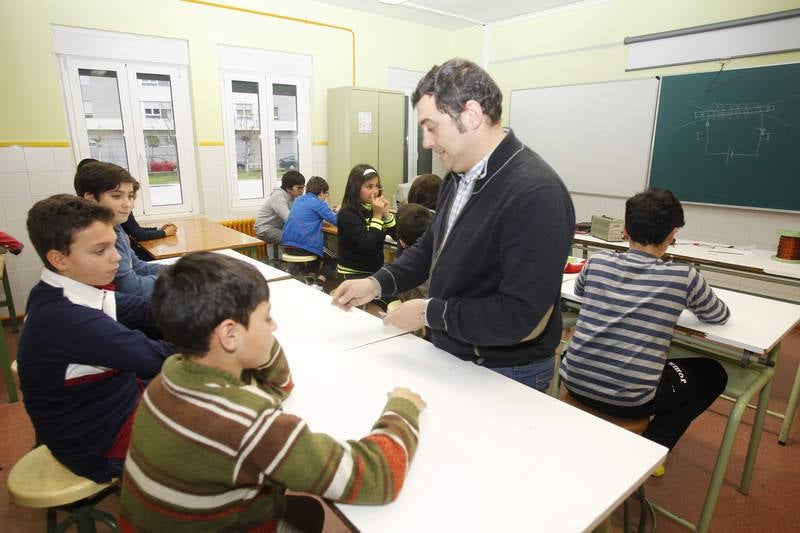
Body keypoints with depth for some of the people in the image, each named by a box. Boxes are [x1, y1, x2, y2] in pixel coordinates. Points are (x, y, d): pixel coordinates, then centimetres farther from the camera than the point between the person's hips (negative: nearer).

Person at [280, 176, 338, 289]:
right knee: (332, 259, 17)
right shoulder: (318, 203, -5)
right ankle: (319, 283, -6)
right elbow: (336, 220, -7)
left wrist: (330, 211, 30)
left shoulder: (299, 200, 18)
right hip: (304, 245, -7)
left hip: (287, 246, 8)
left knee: (321, 253, 34)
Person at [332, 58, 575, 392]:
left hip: (504, 376, -8)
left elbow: (520, 316, -31)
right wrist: (376, 283, -1)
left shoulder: (535, 194, -28)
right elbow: (433, 247, 12)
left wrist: (429, 312, -21)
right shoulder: (459, 177, 1)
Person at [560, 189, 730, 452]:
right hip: (630, 399, -3)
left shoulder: (597, 262, 0)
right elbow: (721, 315, 13)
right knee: (713, 374, 23)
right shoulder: (684, 276, -7)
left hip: (575, 382, 4)